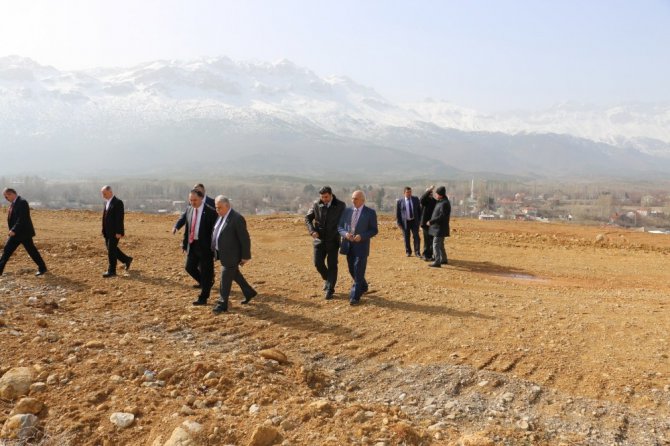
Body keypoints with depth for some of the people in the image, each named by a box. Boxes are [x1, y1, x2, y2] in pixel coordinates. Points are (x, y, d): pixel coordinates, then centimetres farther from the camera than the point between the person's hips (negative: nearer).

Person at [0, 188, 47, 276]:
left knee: (32, 251, 0)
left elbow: (22, 219, -25)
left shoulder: (22, 202, -18)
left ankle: (42, 268, 12)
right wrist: (12, 230, 11)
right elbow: (12, 218, 17)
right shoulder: (13, 203, 11)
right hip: (15, 233, 9)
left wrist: (14, 230, -25)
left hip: (24, 233, -9)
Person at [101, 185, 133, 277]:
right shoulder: (107, 202, 13)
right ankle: (127, 260, 28)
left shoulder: (118, 203, -14)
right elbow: (105, 217, 17)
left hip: (114, 232, -9)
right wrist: (104, 230, 15)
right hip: (107, 232, 9)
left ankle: (111, 271, 2)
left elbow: (120, 218, -18)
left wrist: (118, 232, -21)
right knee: (111, 249, 13)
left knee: (111, 250, -6)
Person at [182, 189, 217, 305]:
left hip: (205, 246, -6)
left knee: (205, 272, 2)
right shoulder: (189, 210, 6)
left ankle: (203, 298, 14)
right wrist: (185, 244, 11)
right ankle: (206, 283, 32)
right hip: (192, 244, 6)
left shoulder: (210, 212, -13)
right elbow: (187, 229, 13)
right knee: (189, 267, 8)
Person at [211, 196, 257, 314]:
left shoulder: (237, 219, -22)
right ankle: (249, 292, 38)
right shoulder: (220, 216, 5)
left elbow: (245, 239, -18)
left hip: (231, 255, -9)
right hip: (222, 253, 9)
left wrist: (245, 256, -15)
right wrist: (215, 250, 17)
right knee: (235, 275, 22)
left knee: (225, 279, -2)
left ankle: (222, 304, 10)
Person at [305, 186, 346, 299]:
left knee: (332, 265, 0)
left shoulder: (340, 205, -7)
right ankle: (327, 279, 29)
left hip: (333, 240, -2)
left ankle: (330, 289, 7)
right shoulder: (316, 204, -1)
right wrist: (312, 231, -9)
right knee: (318, 263, 0)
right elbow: (307, 218, 6)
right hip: (319, 239, 2)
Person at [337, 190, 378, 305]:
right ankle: (363, 287, 40)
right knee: (352, 270, 16)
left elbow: (374, 230, -5)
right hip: (348, 245, 5)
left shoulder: (370, 212, -4)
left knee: (358, 271, -6)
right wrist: (345, 234, -13)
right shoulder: (347, 211, 7)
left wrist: (362, 236, -20)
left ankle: (355, 297, 1)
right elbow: (339, 226, 9)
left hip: (361, 246, -5)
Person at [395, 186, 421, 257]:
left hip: (414, 221, 1)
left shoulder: (416, 199, 2)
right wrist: (399, 223, -3)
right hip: (405, 222, -1)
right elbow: (397, 213, 1)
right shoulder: (400, 201, -3)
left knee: (416, 237, -5)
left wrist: (419, 219, 4)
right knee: (406, 238, 6)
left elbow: (419, 210, 9)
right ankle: (408, 252, 22)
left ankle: (417, 252, 4)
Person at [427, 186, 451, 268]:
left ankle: (437, 262, -11)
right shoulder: (440, 202, 13)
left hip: (440, 228, -11)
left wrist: (431, 221, -23)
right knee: (440, 244, 19)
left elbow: (442, 216, -26)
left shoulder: (445, 203, -19)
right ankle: (443, 260, 31)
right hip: (438, 228, 11)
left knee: (436, 244, -11)